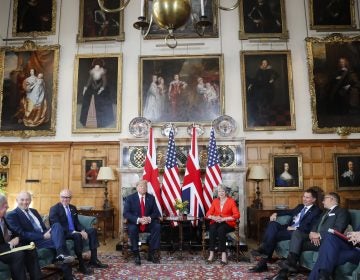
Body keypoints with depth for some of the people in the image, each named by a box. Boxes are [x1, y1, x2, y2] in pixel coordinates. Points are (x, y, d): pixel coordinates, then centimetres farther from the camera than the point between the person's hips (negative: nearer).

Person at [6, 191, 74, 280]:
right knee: (60, 242, -26)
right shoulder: (11, 215, -2)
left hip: (44, 235, 6)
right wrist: (43, 236, -19)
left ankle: (61, 254, -33)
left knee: (56, 225, -25)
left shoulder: (34, 211, 22)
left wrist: (48, 232, -5)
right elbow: (22, 234, -13)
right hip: (32, 241, -6)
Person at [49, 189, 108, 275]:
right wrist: (73, 232, -26)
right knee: (77, 236, -35)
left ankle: (94, 260, -6)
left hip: (74, 232, 8)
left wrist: (83, 231, -8)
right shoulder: (54, 209, -10)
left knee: (92, 230, -6)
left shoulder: (73, 208, 13)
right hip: (62, 233, -8)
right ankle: (81, 265, -25)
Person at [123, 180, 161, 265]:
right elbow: (126, 213, -12)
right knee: (132, 229, -34)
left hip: (148, 222, 2)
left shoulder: (151, 198, 3)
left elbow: (156, 212, 1)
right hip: (135, 222, -2)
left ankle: (152, 254, -18)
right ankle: (136, 255, -22)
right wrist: (138, 220, -27)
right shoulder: (130, 198, -4)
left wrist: (149, 218, -22)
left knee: (157, 226, -27)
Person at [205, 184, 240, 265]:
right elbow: (208, 214, 8)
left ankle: (223, 254, -34)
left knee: (221, 229, -35)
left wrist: (224, 219, -18)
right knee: (212, 229, -31)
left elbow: (237, 215, -10)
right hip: (216, 222, 3)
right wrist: (214, 217, -16)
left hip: (228, 223, -3)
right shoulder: (215, 201, 12)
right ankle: (211, 253, -30)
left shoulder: (231, 201, -1)